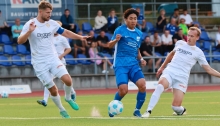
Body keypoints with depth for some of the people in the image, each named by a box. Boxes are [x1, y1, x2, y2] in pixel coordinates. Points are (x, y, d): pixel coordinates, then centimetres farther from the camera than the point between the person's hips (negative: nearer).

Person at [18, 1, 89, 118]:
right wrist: (29, 31, -35)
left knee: (68, 80, -15)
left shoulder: (52, 23, 1)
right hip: (40, 63, -3)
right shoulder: (30, 24, -11)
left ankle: (68, 98, 14)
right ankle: (62, 110, 21)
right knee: (53, 89, -1)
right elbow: (20, 41, -19)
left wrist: (80, 37, 5)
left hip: (53, 59, 3)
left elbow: (65, 32, 15)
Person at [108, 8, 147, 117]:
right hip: (121, 64, -5)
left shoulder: (139, 34, 13)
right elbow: (109, 45, -5)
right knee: (123, 90, -17)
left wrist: (141, 59, 6)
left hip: (133, 64, 5)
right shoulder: (120, 30, -3)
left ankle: (137, 110, 0)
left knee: (142, 85, -18)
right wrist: (115, 40, -26)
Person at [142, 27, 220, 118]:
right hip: (169, 72, 2)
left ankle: (181, 111, 23)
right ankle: (148, 112, -37)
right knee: (161, 85, -35)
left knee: (176, 106, -15)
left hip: (182, 77, -2)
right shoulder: (180, 43, 17)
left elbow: (208, 69, 8)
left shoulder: (198, 52, 8)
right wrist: (162, 67, 38)